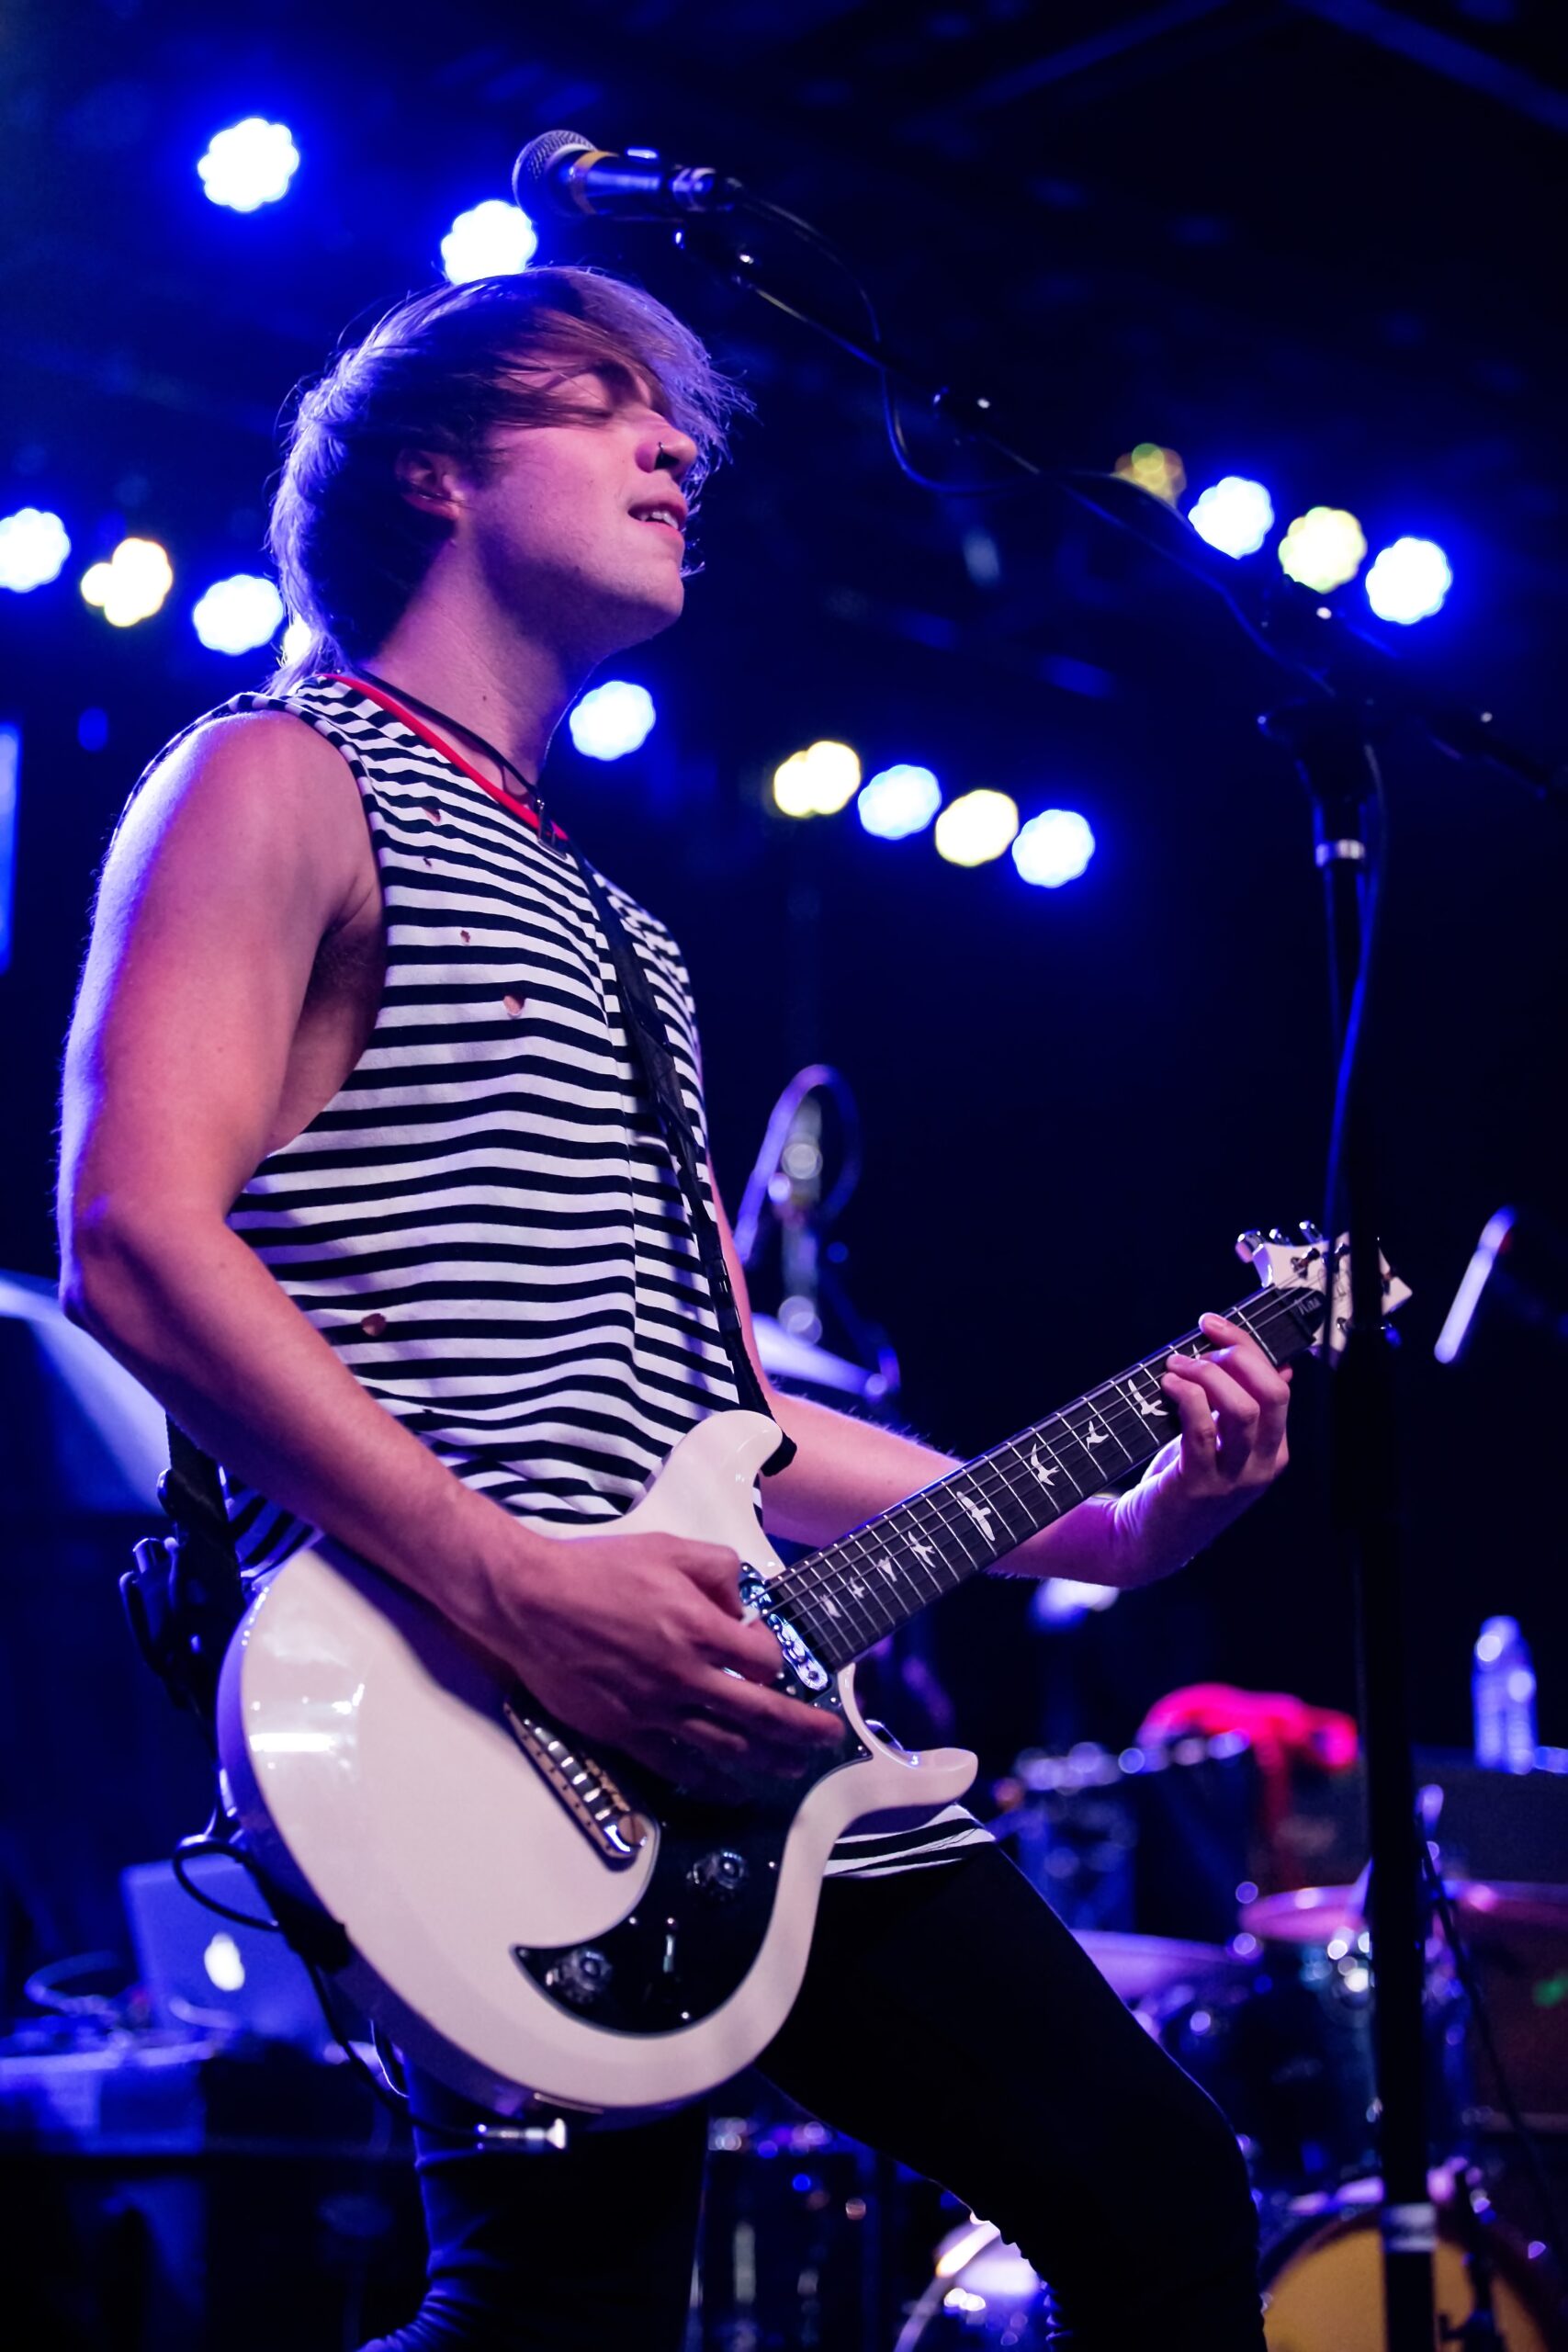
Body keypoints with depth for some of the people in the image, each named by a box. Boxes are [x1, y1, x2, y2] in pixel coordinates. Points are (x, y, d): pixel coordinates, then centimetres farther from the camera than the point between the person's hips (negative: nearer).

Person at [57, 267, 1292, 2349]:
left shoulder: (612, 926, 27)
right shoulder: (281, 784, 0)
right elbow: (136, 1243, -15)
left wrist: (1105, 1529, 16)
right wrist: (517, 1581, -24)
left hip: (758, 1744, 9)